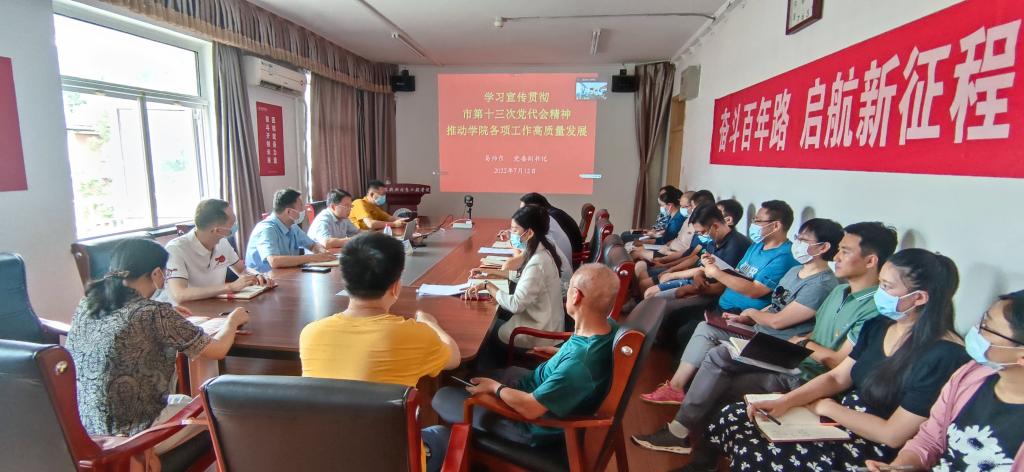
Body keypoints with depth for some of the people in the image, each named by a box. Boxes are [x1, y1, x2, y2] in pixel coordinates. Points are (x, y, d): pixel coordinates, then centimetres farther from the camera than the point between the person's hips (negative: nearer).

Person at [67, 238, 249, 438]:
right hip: (128, 434, -7)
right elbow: (217, 350, -15)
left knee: (183, 400, 27)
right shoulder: (154, 313, -24)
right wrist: (232, 321, 2)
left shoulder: (87, 303, -4)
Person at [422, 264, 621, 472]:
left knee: (442, 398, 4)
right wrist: (561, 353, 9)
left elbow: (530, 408, -31)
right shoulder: (609, 325, -15)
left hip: (533, 425, -8)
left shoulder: (580, 363, -41)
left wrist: (495, 387, -15)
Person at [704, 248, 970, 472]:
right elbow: (837, 378, 8)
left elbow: (892, 434, -20)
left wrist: (826, 406, -11)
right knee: (731, 419, -9)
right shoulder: (877, 326, 5)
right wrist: (785, 402, -7)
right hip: (838, 421, 8)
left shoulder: (943, 357, -20)